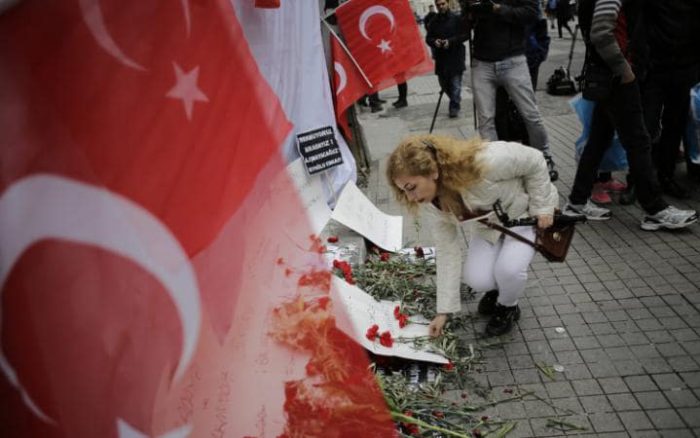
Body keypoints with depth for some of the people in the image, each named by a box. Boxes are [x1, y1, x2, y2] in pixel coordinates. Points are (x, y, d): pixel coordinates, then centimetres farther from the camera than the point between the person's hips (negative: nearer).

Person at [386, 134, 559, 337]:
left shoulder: (485, 162, -41)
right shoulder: (431, 203, -21)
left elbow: (534, 161, -23)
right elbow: (447, 251, -15)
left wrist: (542, 207, -17)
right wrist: (444, 310, -14)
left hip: (525, 211, -4)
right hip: (489, 226, 4)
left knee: (508, 269, -27)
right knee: (476, 278, -19)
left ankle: (508, 307, 7)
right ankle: (496, 289, 18)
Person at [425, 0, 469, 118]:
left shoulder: (456, 19, -4)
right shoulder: (433, 21, 7)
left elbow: (466, 35, -5)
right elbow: (428, 38, 11)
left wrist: (451, 41, -16)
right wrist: (434, 41, -12)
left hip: (456, 56, -4)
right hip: (440, 57, 4)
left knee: (455, 83, -5)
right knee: (443, 83, 11)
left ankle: (454, 107, 5)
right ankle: (455, 103, 31)